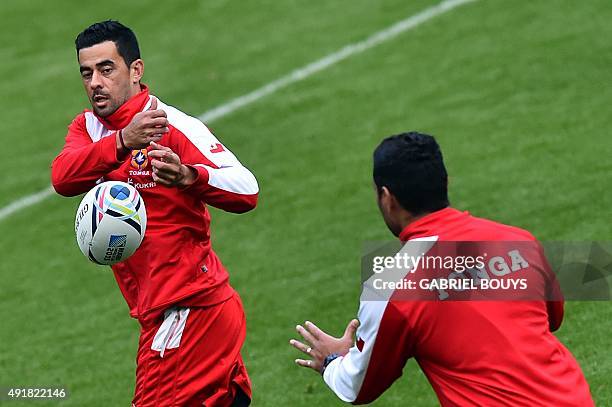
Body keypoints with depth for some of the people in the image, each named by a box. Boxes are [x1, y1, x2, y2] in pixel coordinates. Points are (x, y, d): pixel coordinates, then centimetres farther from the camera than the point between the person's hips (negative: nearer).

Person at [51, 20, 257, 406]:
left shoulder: (173, 126, -13)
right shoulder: (88, 128, 6)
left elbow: (246, 191, -21)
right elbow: (62, 178, -16)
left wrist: (188, 176, -40)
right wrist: (121, 142, -33)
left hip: (192, 309, -7)